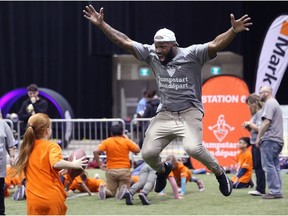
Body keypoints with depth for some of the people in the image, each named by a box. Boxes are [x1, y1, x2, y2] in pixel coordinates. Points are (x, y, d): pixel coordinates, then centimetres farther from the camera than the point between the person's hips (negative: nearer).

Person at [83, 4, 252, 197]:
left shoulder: (192, 55, -12)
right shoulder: (151, 54, 0)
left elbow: (215, 45, -26)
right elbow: (124, 42, 0)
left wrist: (234, 31, -43)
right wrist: (102, 24, -6)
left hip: (189, 112, -5)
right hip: (165, 114, 5)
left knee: (193, 148, -30)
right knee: (148, 153, -2)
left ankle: (220, 173, -2)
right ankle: (163, 169, 36)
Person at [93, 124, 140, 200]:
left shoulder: (107, 142, 1)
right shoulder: (126, 141, -1)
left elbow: (95, 151, -10)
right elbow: (137, 150, 9)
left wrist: (100, 164, -1)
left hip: (111, 170, 1)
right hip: (124, 170, -1)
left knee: (110, 193, 13)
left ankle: (103, 190, -22)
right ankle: (124, 190, -27)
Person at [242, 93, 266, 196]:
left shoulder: (260, 113, -12)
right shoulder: (255, 114, 17)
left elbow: (259, 129, -21)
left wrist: (250, 124, -11)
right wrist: (247, 126, 6)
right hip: (254, 143, 10)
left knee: (259, 166, -9)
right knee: (256, 166, 12)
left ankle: (260, 189, -8)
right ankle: (259, 188, 16)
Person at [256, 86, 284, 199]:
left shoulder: (269, 104, -8)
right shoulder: (275, 104, 24)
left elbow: (266, 122, -17)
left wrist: (258, 137, -12)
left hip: (269, 140, -10)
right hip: (278, 140, 10)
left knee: (268, 166, -10)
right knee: (275, 166, 10)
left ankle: (274, 191, -13)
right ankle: (277, 191, 8)